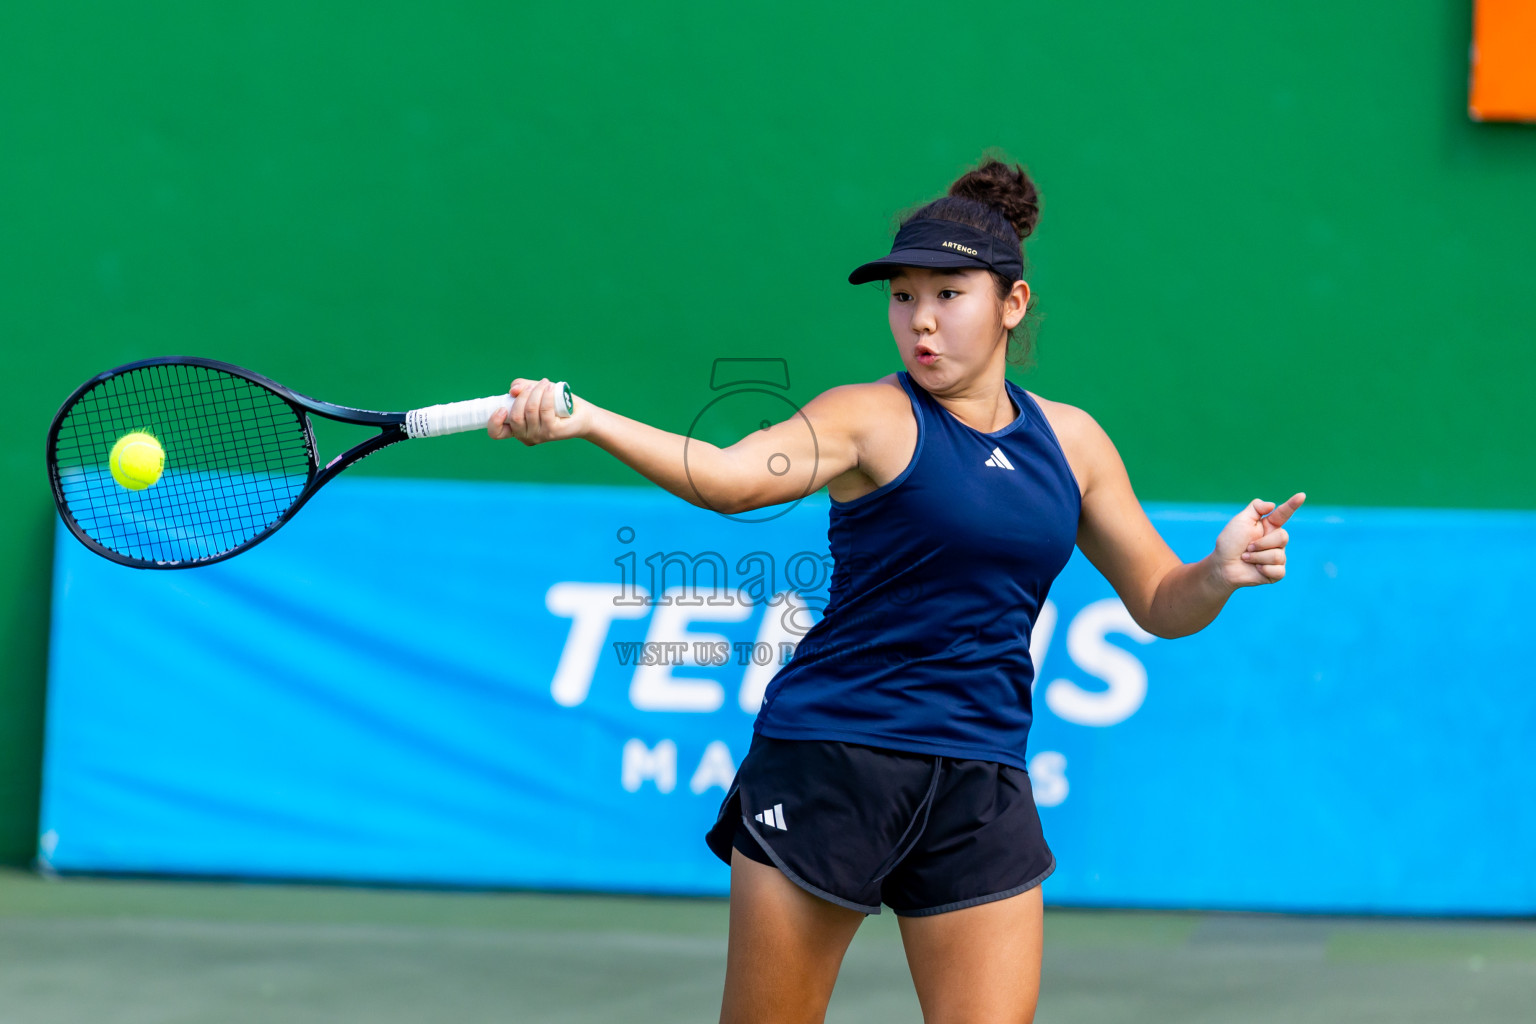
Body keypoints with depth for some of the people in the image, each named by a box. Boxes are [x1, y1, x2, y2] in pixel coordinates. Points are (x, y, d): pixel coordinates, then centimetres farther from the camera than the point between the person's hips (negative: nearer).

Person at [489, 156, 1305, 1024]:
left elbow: (1161, 605, 18)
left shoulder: (1070, 441, 11)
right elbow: (727, 476, -22)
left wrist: (1222, 572, -4)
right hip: (827, 764, -4)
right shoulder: (873, 418, -4)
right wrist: (583, 421, -38)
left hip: (981, 789, 4)